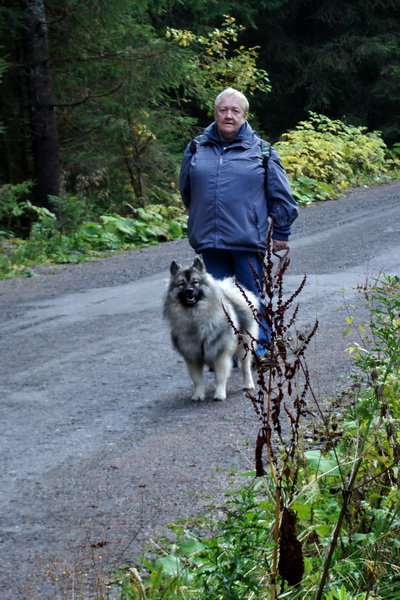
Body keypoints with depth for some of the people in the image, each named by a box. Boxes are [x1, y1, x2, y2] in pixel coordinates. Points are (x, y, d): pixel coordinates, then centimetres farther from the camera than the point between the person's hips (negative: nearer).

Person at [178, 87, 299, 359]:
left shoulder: (261, 151, 1)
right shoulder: (197, 150, 8)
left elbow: (280, 195, 5)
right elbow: (186, 190, 23)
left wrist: (282, 232, 5)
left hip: (248, 239, -3)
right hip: (210, 239, 3)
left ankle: (259, 347, 14)